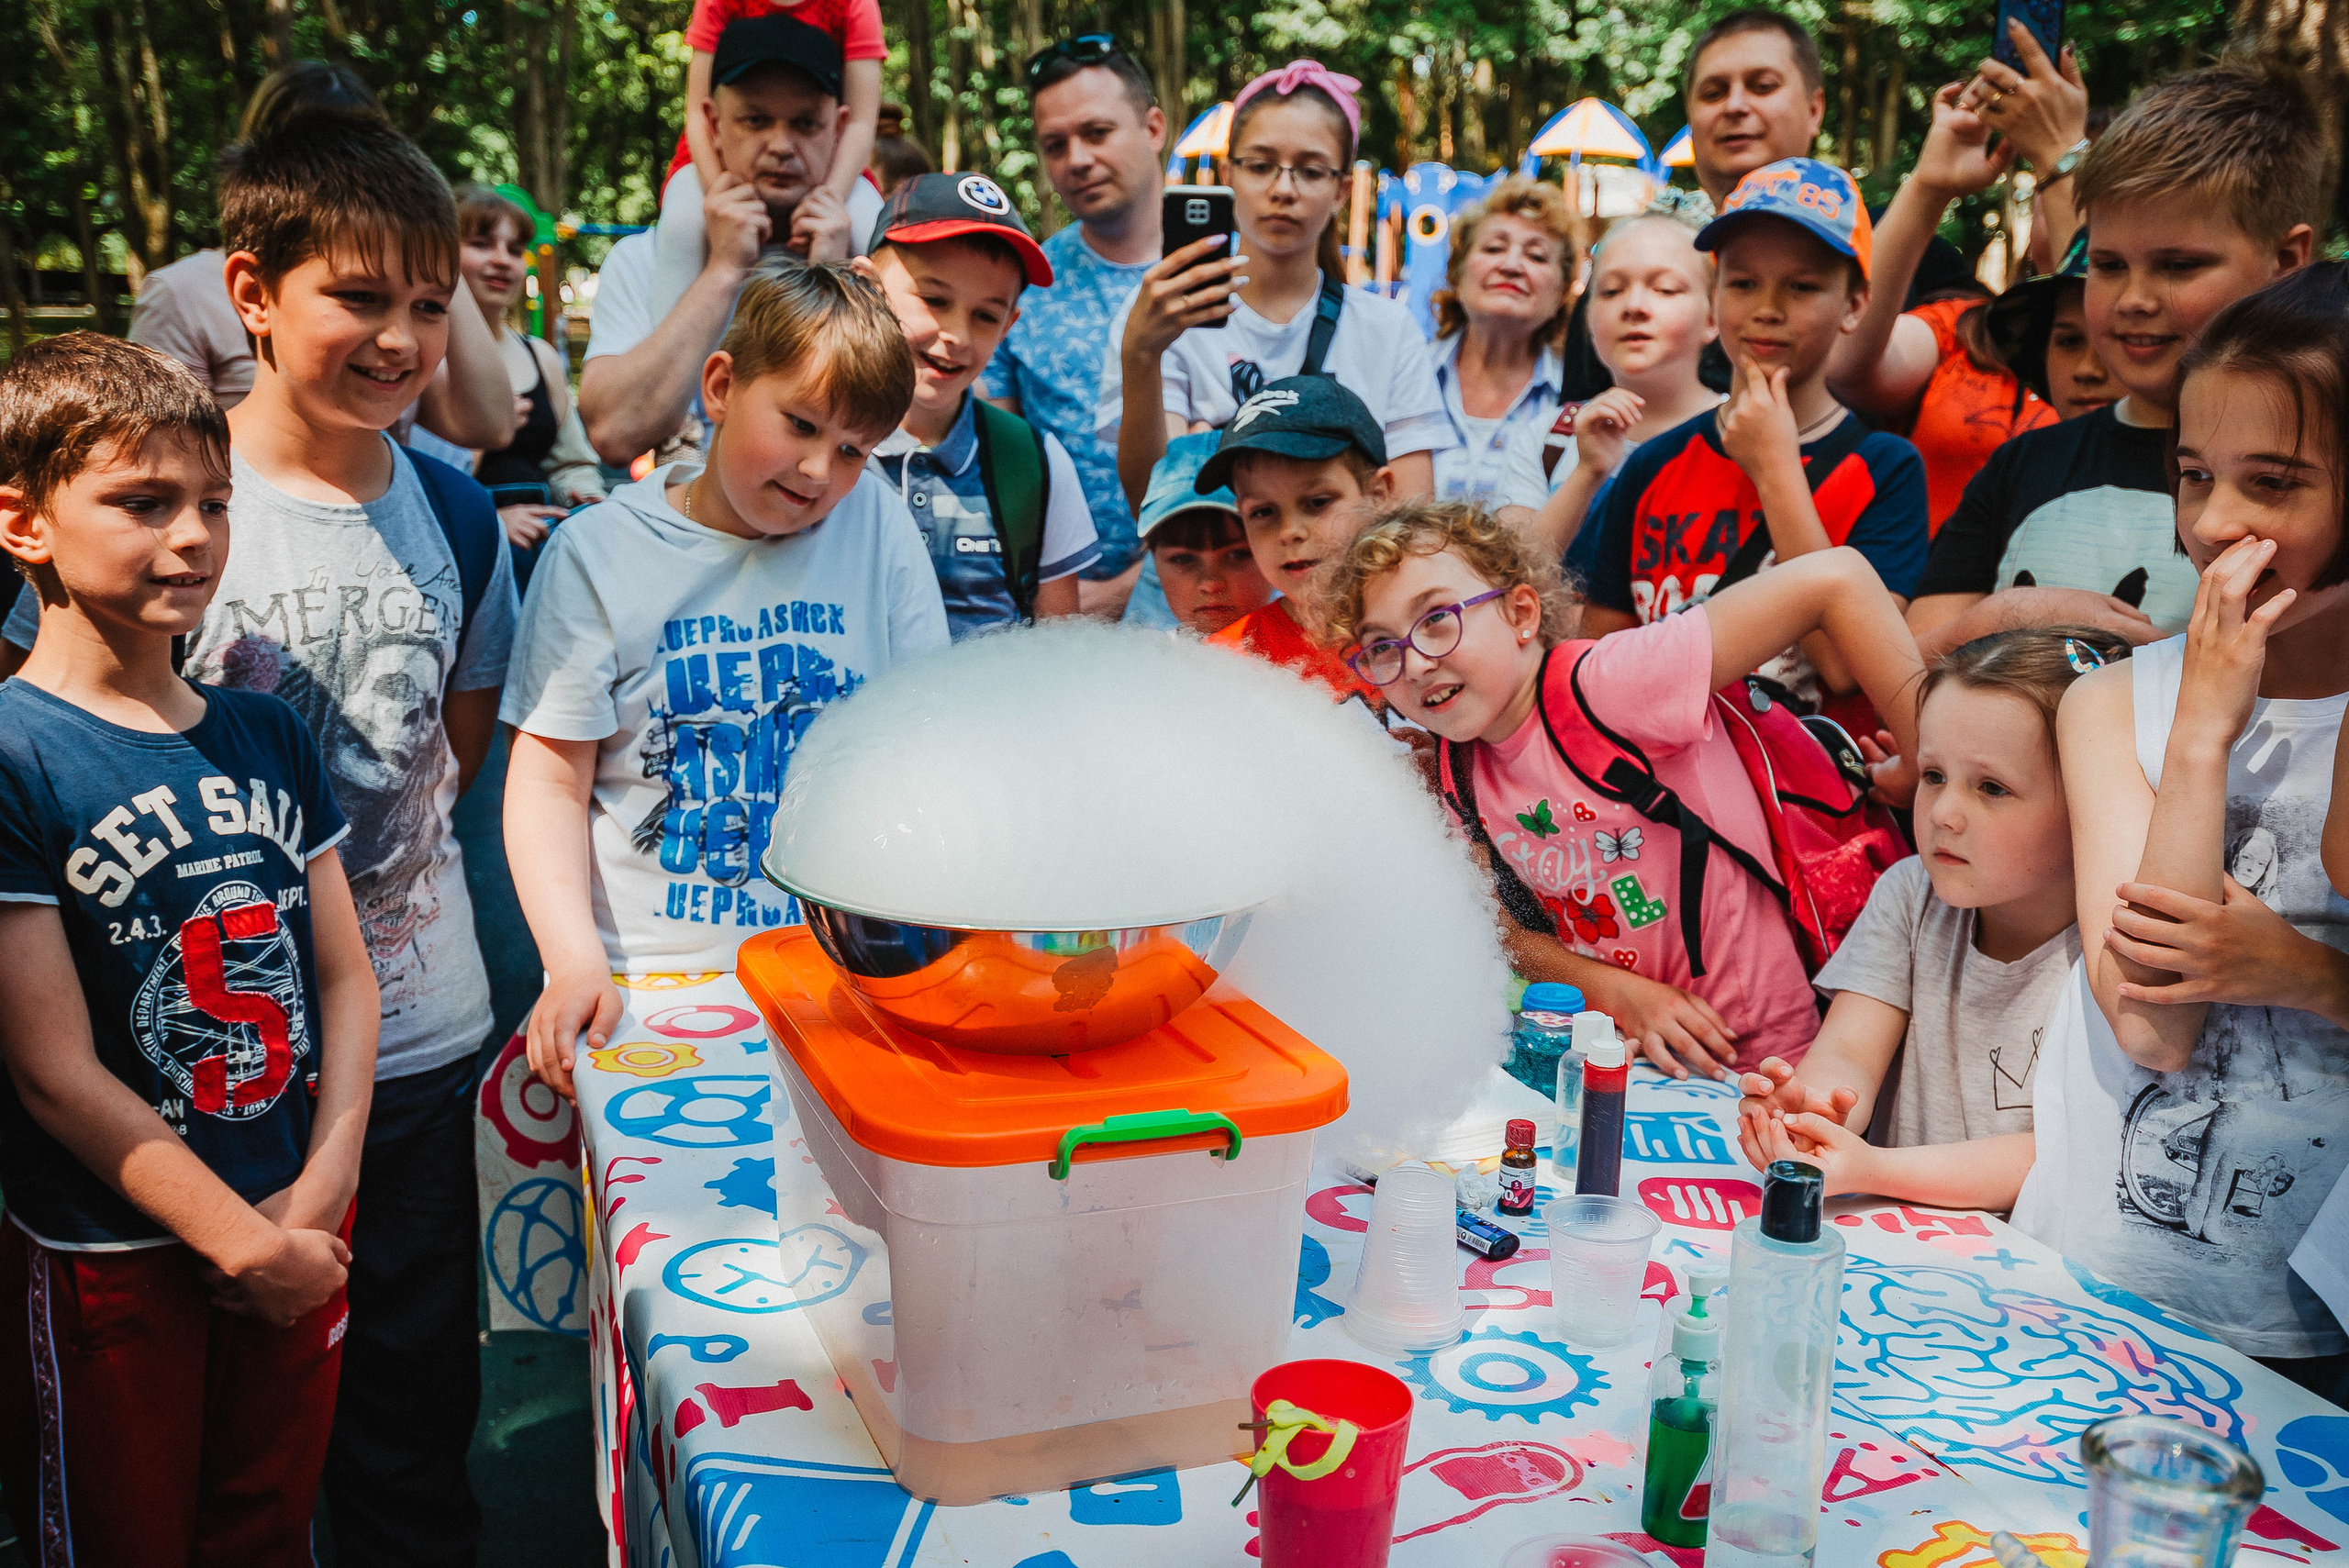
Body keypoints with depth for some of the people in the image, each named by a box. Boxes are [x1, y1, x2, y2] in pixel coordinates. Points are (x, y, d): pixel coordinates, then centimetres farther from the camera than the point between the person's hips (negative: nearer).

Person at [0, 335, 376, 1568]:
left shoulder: (269, 734, 4)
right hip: (109, 1266, -5)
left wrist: (321, 1192, -7)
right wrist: (247, 1246, -14)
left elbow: (346, 978, 6)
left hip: (298, 1237, 5)